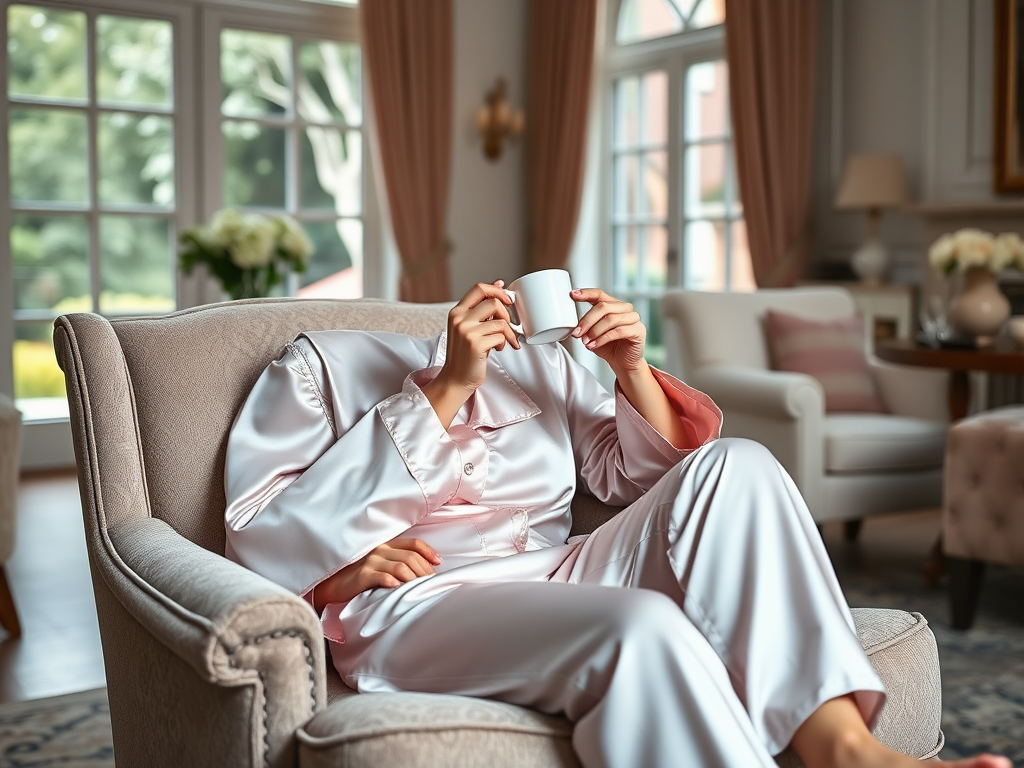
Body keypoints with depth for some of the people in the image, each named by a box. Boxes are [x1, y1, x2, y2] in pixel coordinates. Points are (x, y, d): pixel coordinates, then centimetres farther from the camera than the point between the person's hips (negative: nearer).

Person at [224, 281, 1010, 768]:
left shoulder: (541, 363, 24)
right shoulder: (320, 363, 12)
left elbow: (645, 479, 21)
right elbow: (259, 534, -4)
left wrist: (633, 367, 1)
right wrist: (446, 390, -9)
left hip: (558, 580, 5)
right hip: (414, 609, -5)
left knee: (734, 465, -17)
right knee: (642, 623, -34)